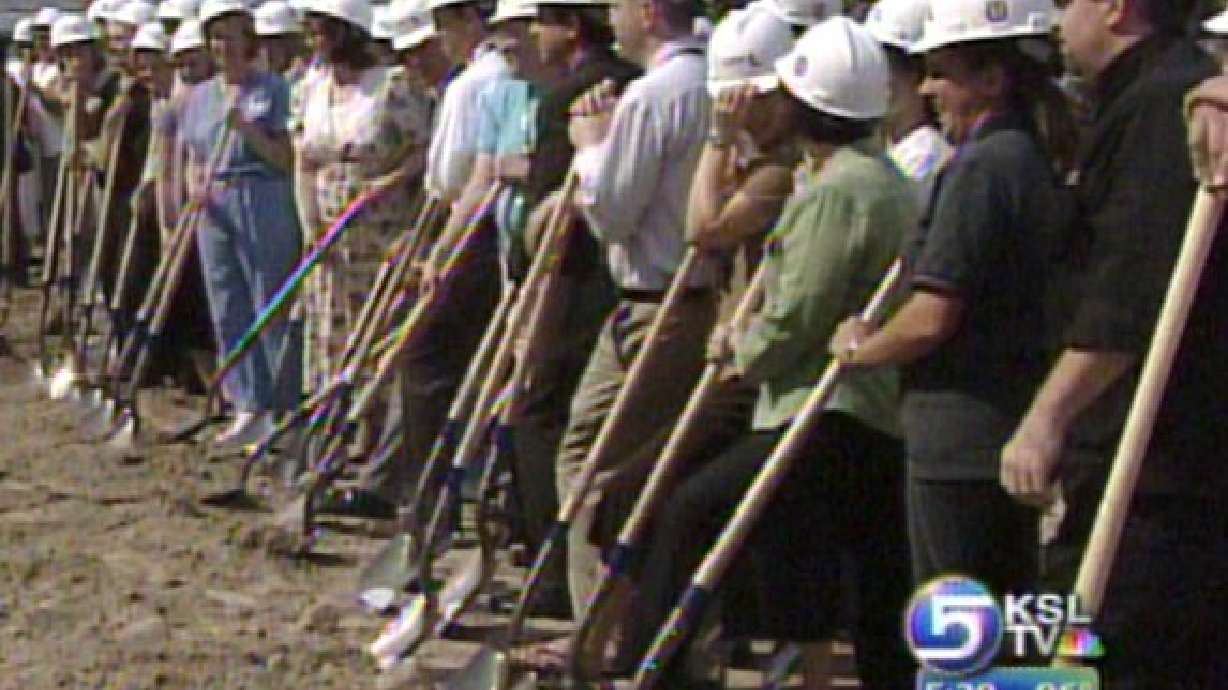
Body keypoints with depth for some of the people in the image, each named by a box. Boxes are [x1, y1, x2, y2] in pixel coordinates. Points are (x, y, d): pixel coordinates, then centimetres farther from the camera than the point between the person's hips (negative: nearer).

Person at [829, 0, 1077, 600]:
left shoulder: (981, 166, -16)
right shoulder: (1037, 163, 13)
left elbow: (932, 319, -20)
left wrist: (858, 348, -3)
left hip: (961, 437, -9)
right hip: (1020, 427, 9)